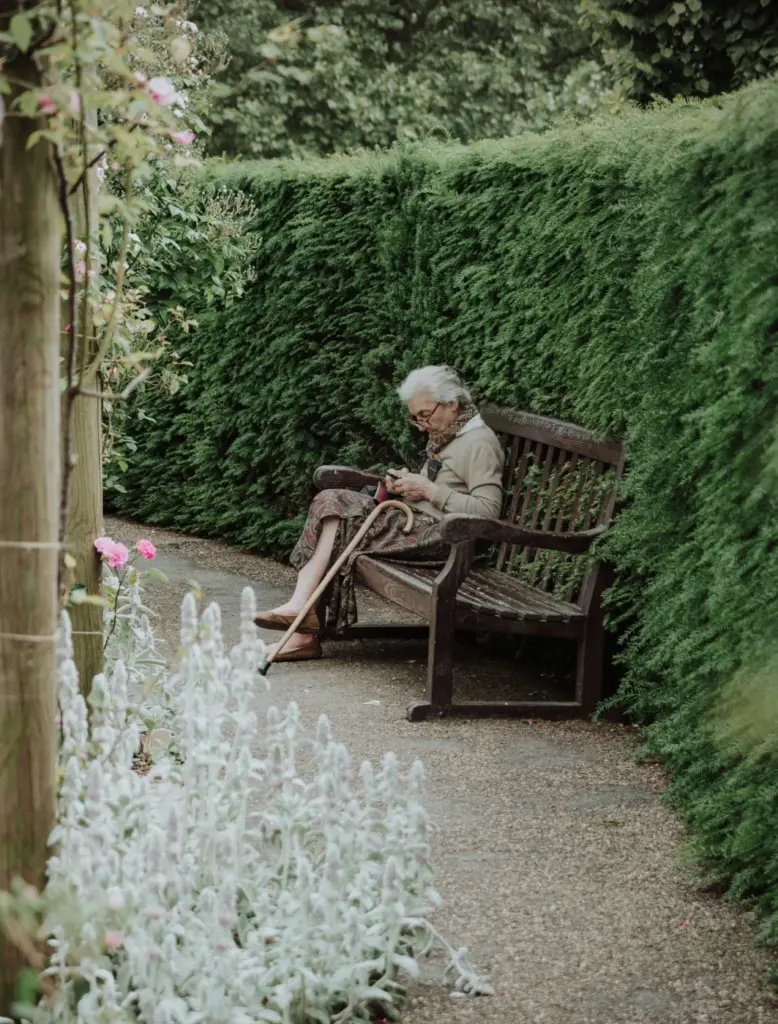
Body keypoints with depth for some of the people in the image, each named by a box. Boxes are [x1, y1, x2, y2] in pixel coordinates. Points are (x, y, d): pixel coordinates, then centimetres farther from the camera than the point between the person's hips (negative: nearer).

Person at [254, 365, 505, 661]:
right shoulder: (442, 437, 20)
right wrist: (404, 485, 7)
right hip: (415, 523, 10)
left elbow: (488, 510, -19)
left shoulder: (479, 443, -10)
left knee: (337, 523, -16)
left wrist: (429, 490, -17)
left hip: (440, 536, -10)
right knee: (331, 504, -9)